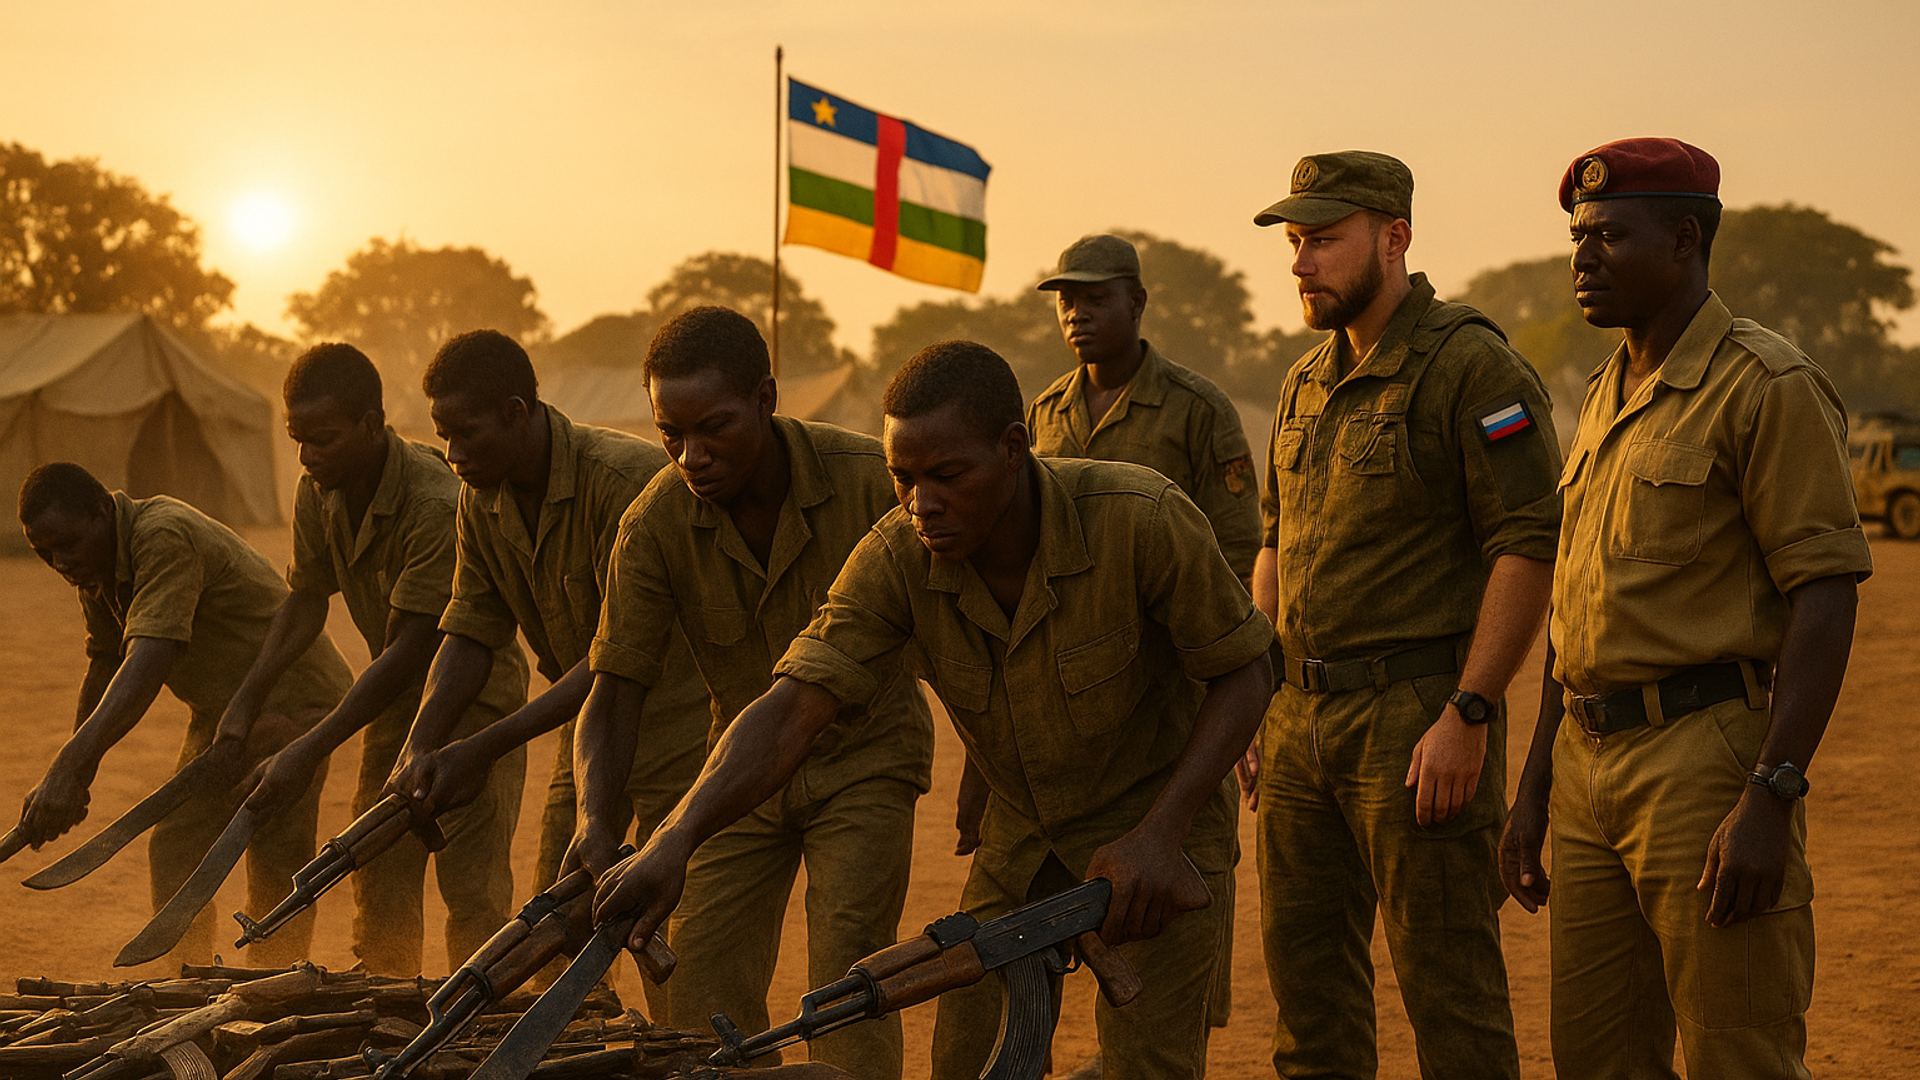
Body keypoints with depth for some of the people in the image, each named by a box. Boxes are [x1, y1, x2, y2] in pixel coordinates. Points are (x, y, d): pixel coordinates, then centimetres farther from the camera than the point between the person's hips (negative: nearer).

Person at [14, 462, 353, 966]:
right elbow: (105, 661, 14)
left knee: (276, 867, -9)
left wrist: (68, 767, -47)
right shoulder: (96, 565, 1)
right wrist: (77, 772, 12)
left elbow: (148, 663, -40)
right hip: (218, 710, 9)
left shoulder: (166, 537, -29)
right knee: (174, 852, 6)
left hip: (290, 696, -9)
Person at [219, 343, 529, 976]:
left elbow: (411, 649, -30)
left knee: (473, 891, -10)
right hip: (396, 696, 7)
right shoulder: (318, 494, -7)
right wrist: (247, 701, -6)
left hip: (473, 693, -7)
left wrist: (309, 751, -31)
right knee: (378, 882, 9)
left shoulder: (437, 504, -31)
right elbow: (307, 599, 6)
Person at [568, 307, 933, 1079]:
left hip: (863, 754, -3)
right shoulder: (654, 525, -16)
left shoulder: (869, 479, -22)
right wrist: (594, 821, -27)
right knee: (703, 986, 0)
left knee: (846, 981, -12)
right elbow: (616, 689, -12)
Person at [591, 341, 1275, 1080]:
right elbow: (790, 712, -26)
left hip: (1157, 821, -3)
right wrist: (675, 840, -42)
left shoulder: (1142, 519, -28)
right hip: (1024, 836, 4)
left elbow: (1242, 674, -16)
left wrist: (1160, 835, -26)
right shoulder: (896, 561, -20)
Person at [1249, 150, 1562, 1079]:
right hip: (1301, 717, 8)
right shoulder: (1305, 383, 16)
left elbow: (1531, 546, -16)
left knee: (1448, 986, -2)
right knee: (1305, 972, 14)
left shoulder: (1473, 367, -10)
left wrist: (1468, 715, -20)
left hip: (1416, 721, -8)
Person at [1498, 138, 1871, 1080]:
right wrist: (1535, 787, 19)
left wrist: (1770, 800, -22)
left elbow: (1826, 600, -15)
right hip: (1590, 767, 8)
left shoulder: (1766, 385, -9)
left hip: (1709, 763, -8)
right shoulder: (1606, 396, 18)